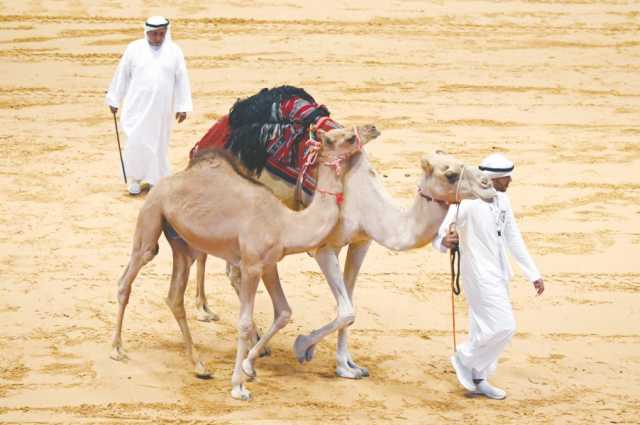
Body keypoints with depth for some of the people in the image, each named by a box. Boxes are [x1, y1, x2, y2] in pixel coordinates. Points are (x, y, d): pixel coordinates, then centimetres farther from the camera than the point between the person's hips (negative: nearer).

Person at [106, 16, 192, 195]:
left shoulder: (174, 51, 1)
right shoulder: (134, 49, -1)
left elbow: (182, 80, 4)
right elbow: (121, 75, 6)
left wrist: (183, 107, 1)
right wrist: (114, 100, 9)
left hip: (161, 108, 1)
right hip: (137, 106, -1)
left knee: (159, 144, 6)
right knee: (136, 142, -7)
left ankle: (156, 180, 19)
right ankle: (135, 178, 9)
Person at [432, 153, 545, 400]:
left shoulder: (502, 200, 7)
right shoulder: (468, 203, -20)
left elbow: (513, 239, 14)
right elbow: (437, 231, -24)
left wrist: (533, 274, 14)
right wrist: (443, 241, -49)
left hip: (498, 275, 8)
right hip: (480, 275, -8)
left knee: (484, 329, 15)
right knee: (503, 328, -11)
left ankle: (477, 379, 26)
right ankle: (465, 359, 9)